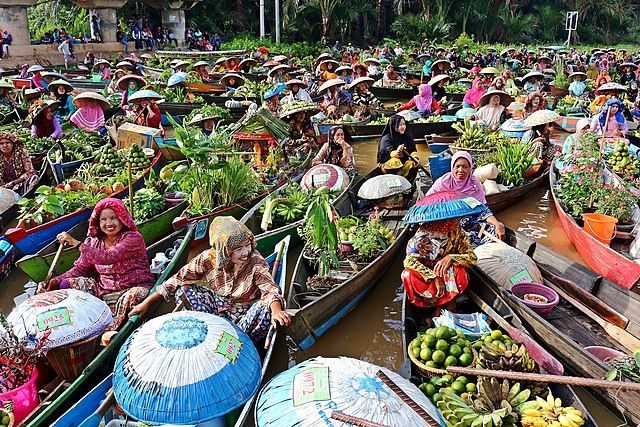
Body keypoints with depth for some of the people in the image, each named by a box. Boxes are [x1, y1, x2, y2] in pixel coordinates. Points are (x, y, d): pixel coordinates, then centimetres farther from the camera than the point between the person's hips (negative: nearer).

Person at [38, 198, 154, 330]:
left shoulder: (133, 238, -16)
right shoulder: (94, 241, 4)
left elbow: (108, 258, -29)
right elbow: (79, 269, 7)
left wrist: (75, 243, -27)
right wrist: (54, 281, -9)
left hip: (134, 288, -6)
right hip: (103, 288, 7)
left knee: (130, 297, -39)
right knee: (66, 284, -5)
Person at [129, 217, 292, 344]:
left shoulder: (256, 263, -20)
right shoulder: (209, 258, -13)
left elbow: (270, 290, -32)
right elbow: (178, 280, -8)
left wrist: (277, 311, -55)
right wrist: (147, 302, -9)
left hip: (245, 313, -3)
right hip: (218, 305, 3)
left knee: (265, 308, -36)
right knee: (183, 290, -14)